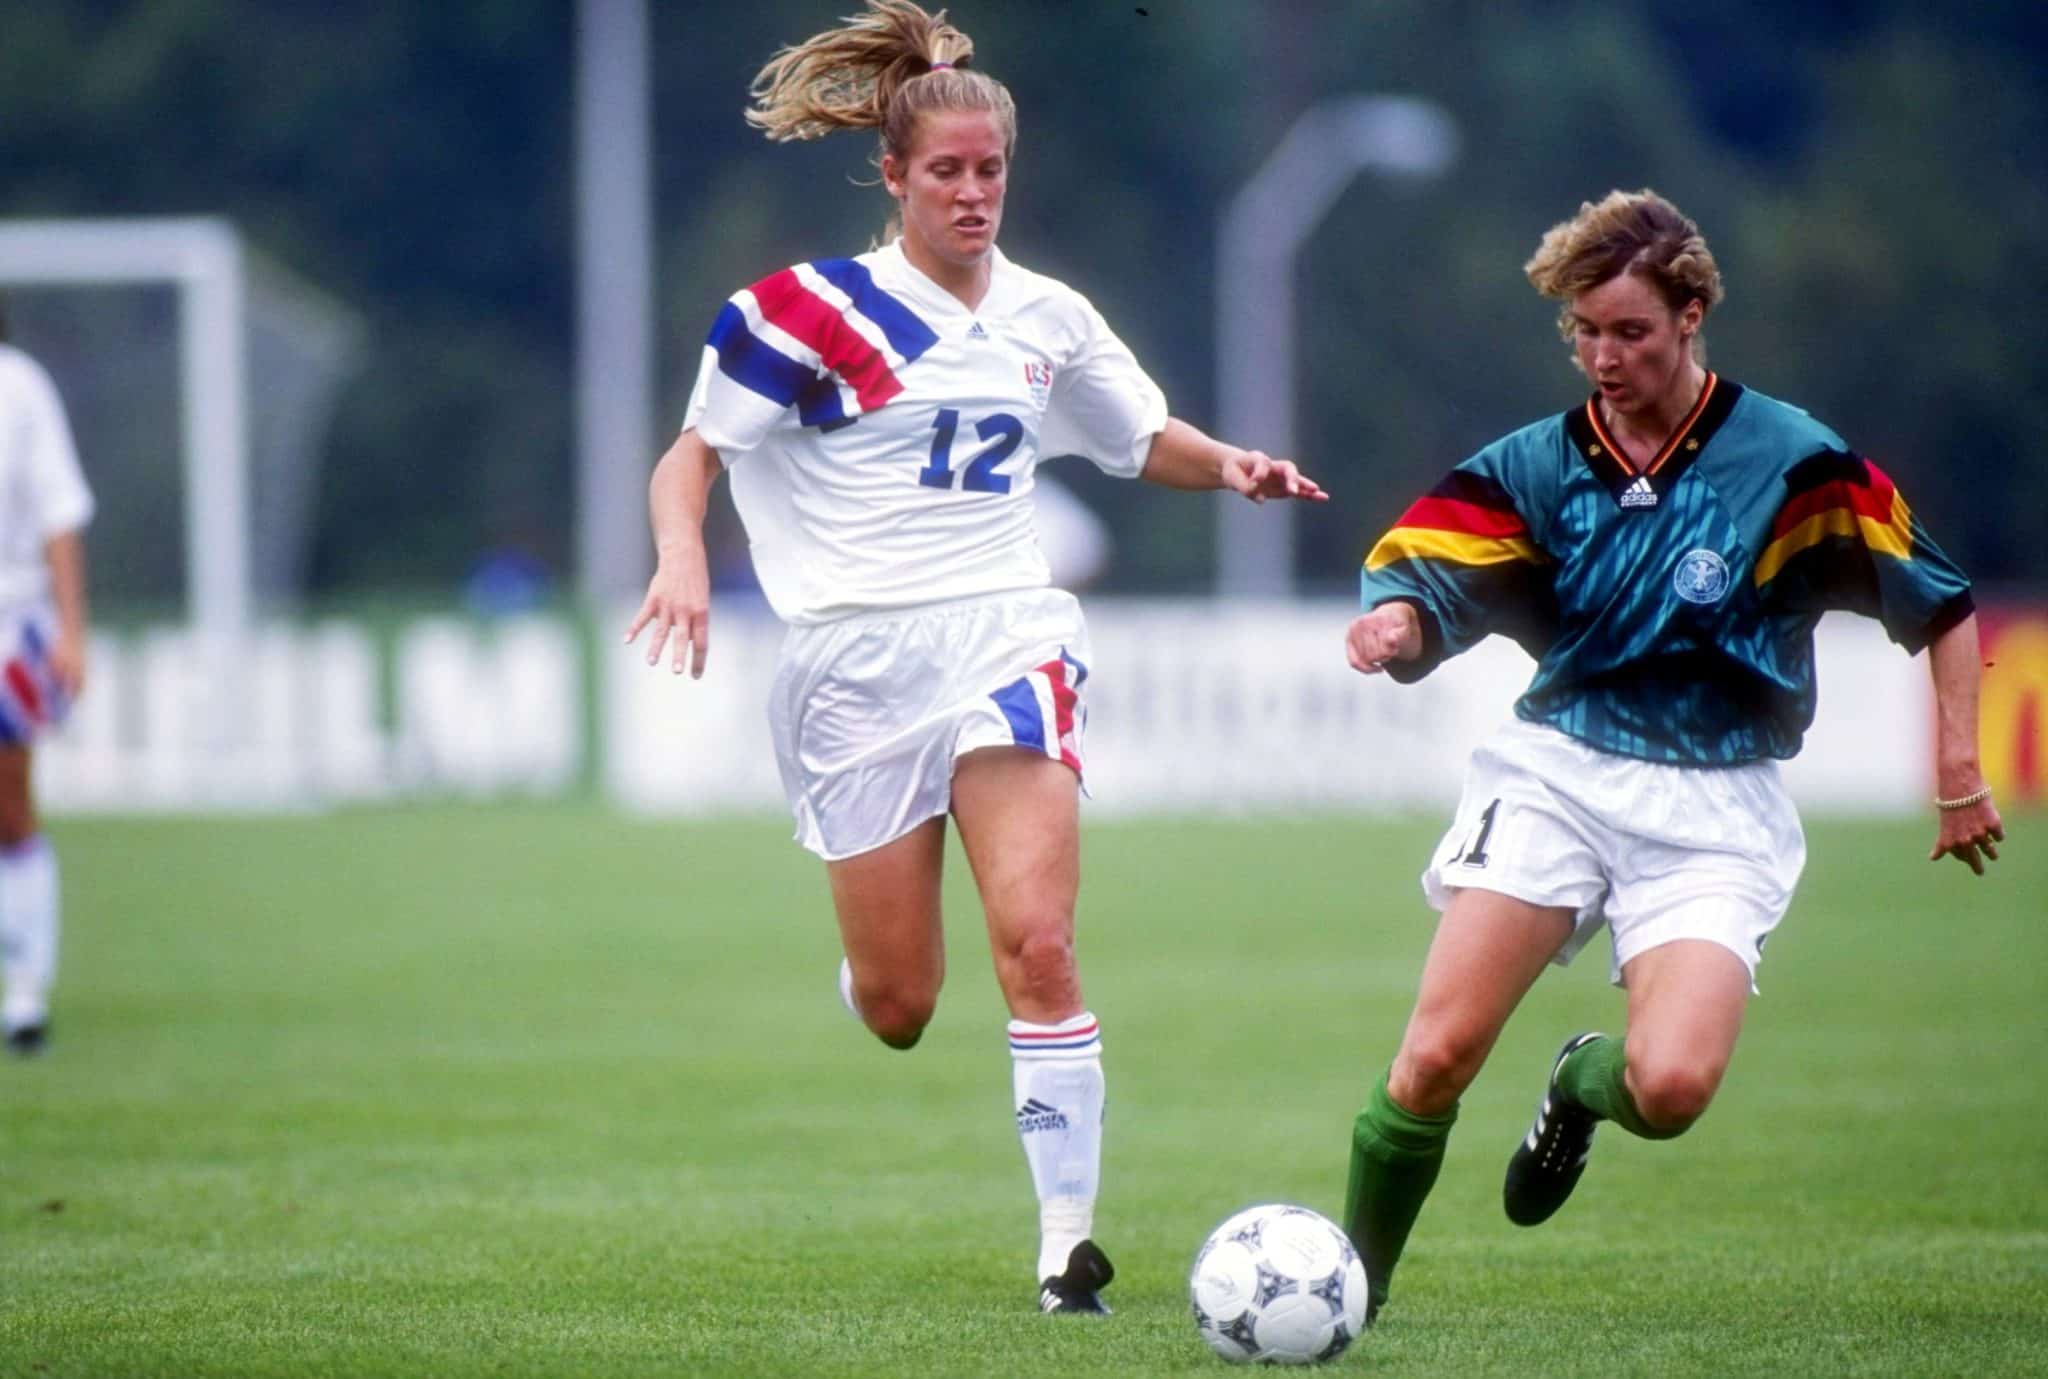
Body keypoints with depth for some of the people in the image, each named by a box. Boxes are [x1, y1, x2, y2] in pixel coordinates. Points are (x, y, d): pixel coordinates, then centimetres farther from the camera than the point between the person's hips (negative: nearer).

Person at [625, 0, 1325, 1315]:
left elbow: (1145, 439, 24)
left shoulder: (1046, 318, 10)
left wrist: (1231, 466, 2)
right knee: (896, 1008, 1)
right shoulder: (811, 309, -2)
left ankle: (1071, 1244, -15)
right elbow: (692, 454, -2)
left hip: (1004, 630, 2)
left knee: (1037, 942, -19)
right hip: (853, 659, -2)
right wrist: (683, 554, -23)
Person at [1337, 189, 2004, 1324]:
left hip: (1715, 808, -1)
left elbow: (1941, 605, 2)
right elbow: (1421, 573, -7)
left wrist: (1960, 771, -3)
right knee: (1437, 1057, -15)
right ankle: (1348, 1287, 5)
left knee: (1671, 1085, -21)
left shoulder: (1790, 462, -5)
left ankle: (1582, 1085, 17)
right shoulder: (1536, 466, 3)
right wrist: (1394, 624, -30)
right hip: (1555, 772, 2)